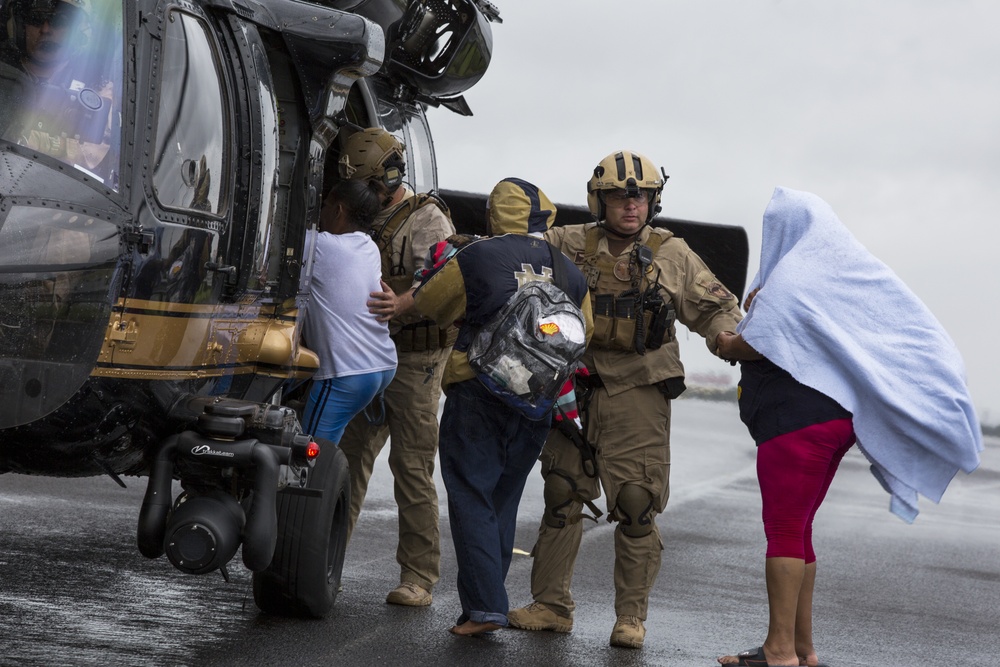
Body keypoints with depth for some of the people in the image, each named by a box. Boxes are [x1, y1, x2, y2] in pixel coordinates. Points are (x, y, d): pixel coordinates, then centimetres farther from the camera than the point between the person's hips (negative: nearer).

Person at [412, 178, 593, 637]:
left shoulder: (475, 259, -6)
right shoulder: (569, 272, 7)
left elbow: (430, 306, 6)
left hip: (478, 392, -5)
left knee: (471, 497, -2)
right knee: (504, 499, 15)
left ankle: (484, 605, -11)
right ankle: (488, 597, 19)